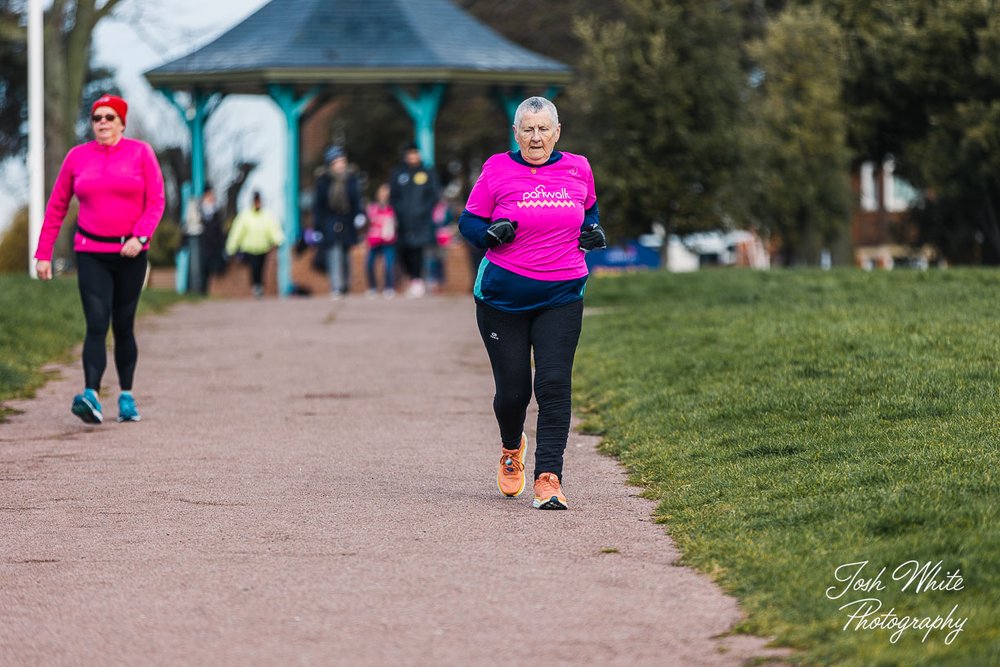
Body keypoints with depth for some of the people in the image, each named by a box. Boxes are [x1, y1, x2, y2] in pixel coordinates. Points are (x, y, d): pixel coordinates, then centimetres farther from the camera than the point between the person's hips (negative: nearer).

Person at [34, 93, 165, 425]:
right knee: (97, 325, -14)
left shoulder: (141, 153, 0)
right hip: (91, 254, 0)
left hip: (130, 253, 0)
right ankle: (91, 397, -25)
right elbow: (57, 207, 9)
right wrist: (43, 254, 5)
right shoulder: (77, 157, 4)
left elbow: (156, 202, -3)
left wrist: (140, 237, -19)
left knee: (123, 327, 7)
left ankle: (126, 397, 20)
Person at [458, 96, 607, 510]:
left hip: (561, 297, 1)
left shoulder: (577, 169, 5)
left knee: (554, 384, -12)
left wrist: (593, 231, 4)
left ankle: (549, 477, -12)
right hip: (503, 297, -1)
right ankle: (511, 447, 37)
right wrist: (492, 233, -18)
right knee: (513, 390, 3)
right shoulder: (498, 170, -3)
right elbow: (468, 222, 3)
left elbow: (589, 208, 25)